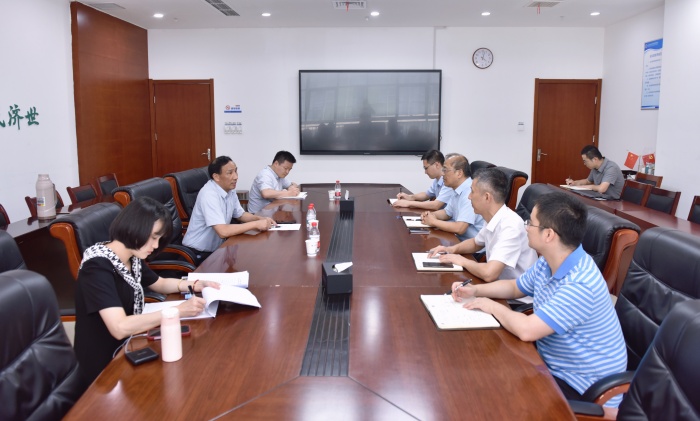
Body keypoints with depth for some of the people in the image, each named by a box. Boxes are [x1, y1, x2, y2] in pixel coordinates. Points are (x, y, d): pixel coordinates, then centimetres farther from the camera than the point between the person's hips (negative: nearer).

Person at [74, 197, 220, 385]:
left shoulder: (133, 259, 0)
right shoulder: (98, 266, -24)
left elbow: (160, 284, 19)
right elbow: (120, 328, -33)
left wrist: (195, 284, 0)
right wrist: (178, 311, -29)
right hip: (104, 365, -7)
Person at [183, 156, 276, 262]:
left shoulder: (230, 190, 1)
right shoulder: (209, 195, -26)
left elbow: (240, 214, 16)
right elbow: (223, 231, -33)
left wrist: (260, 219, -4)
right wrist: (256, 224, -26)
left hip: (217, 248, 8)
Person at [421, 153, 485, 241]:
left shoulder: (470, 192, -23)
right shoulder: (459, 191, 7)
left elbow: (459, 228, -28)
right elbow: (447, 212, 22)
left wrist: (433, 221, -14)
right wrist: (432, 215, 1)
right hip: (459, 239, 8)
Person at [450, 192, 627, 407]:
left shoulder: (580, 285, -33)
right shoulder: (548, 263, -2)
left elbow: (526, 330, -34)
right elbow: (515, 287, 17)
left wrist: (493, 307, -16)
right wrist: (475, 290, 2)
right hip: (555, 365, 8)